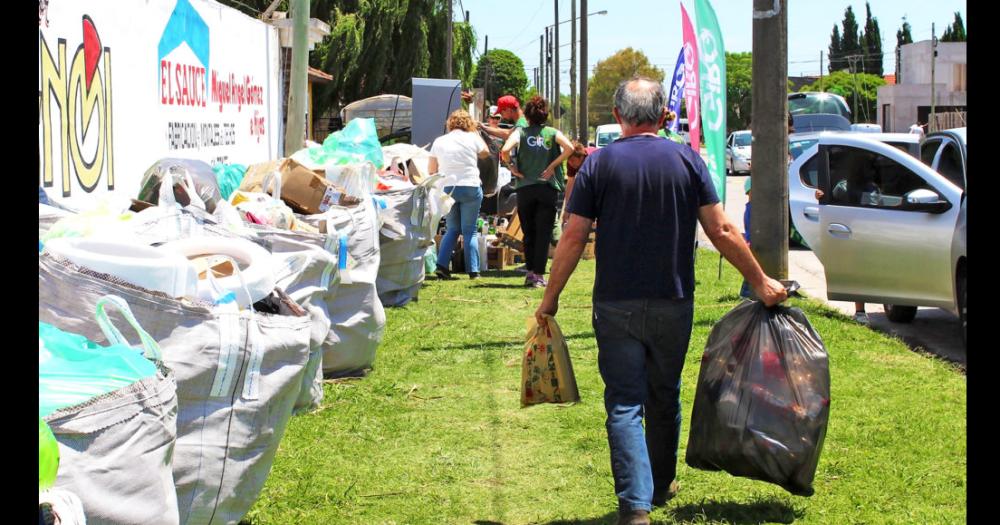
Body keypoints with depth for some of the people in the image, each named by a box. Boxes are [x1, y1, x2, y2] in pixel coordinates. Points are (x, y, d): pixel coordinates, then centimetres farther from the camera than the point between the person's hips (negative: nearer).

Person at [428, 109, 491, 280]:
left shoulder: (439, 141, 5)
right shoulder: (472, 138, -1)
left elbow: (431, 170, 8)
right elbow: (485, 153, 18)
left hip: (447, 189, 2)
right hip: (470, 187, -2)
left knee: (452, 229, 12)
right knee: (470, 230, 4)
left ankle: (441, 264, -4)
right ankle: (473, 270, 0)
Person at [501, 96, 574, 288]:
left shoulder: (520, 132, 2)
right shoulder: (553, 133, 4)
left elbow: (505, 150, -15)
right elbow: (569, 148, -13)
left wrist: (512, 167, 0)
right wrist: (552, 166, -4)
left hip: (525, 189, 1)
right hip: (548, 188, -1)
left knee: (529, 233, 13)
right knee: (543, 234, 3)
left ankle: (530, 272, 7)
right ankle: (539, 274, -1)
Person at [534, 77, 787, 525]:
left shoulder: (599, 164, -4)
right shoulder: (687, 160, -1)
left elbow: (573, 239, -7)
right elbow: (721, 231, -3)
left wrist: (550, 299, 3)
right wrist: (760, 281, 7)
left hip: (616, 305, -2)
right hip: (673, 303, 2)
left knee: (624, 404, 0)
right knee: (664, 398, 19)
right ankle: (661, 486, 35)